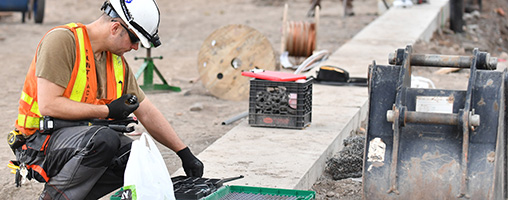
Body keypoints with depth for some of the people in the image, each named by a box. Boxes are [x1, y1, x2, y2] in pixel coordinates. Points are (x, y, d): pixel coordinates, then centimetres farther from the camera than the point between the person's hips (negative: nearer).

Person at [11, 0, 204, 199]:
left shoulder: (117, 62, 10)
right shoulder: (62, 40, -15)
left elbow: (148, 113, 16)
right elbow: (48, 105, -23)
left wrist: (184, 153, 14)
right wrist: (108, 111, -17)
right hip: (41, 140, -8)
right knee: (104, 138, -34)